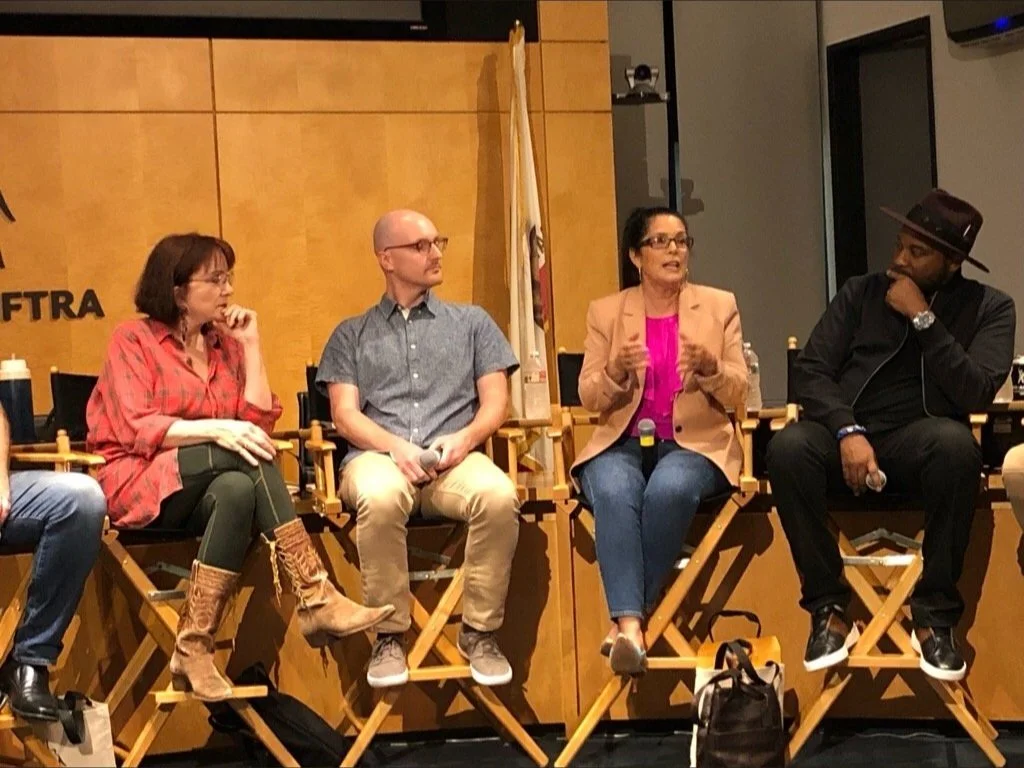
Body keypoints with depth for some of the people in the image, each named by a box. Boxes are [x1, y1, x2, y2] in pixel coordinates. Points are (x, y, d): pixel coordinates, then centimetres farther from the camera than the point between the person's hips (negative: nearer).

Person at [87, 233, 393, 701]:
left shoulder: (225, 344, 17)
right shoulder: (133, 340, 2)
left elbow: (259, 421, 4)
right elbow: (137, 429, -12)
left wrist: (250, 345, 2)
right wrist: (215, 429, -26)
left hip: (204, 495, 5)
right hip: (140, 485, -5)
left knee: (238, 489, -34)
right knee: (246, 456, -32)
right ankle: (315, 597, -39)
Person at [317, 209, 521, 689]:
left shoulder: (471, 322, 23)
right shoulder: (351, 335, 21)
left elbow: (496, 402, 13)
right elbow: (345, 414, 8)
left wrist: (464, 438, -9)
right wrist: (396, 447, -12)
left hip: (455, 459, 1)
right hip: (378, 456, -1)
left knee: (499, 495, -35)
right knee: (380, 497, -39)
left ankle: (480, 632, -18)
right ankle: (389, 635, -22)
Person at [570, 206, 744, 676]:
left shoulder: (719, 306, 9)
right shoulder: (605, 312, 10)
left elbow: (737, 394, 3)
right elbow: (589, 399, 5)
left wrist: (708, 367, -19)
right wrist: (616, 371, -17)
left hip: (695, 444, 0)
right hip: (622, 443, 1)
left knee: (670, 490, -37)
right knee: (614, 494, -35)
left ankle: (629, 617, -26)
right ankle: (629, 624, -44)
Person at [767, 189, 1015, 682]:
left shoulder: (989, 308, 6)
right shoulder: (860, 293, 10)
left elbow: (976, 394, -9)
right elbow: (811, 370, 0)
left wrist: (923, 318, -12)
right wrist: (848, 432, -18)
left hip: (919, 441, -1)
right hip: (849, 436, 2)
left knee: (956, 443, -37)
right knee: (788, 447, -32)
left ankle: (934, 614, -21)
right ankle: (829, 608, -17)